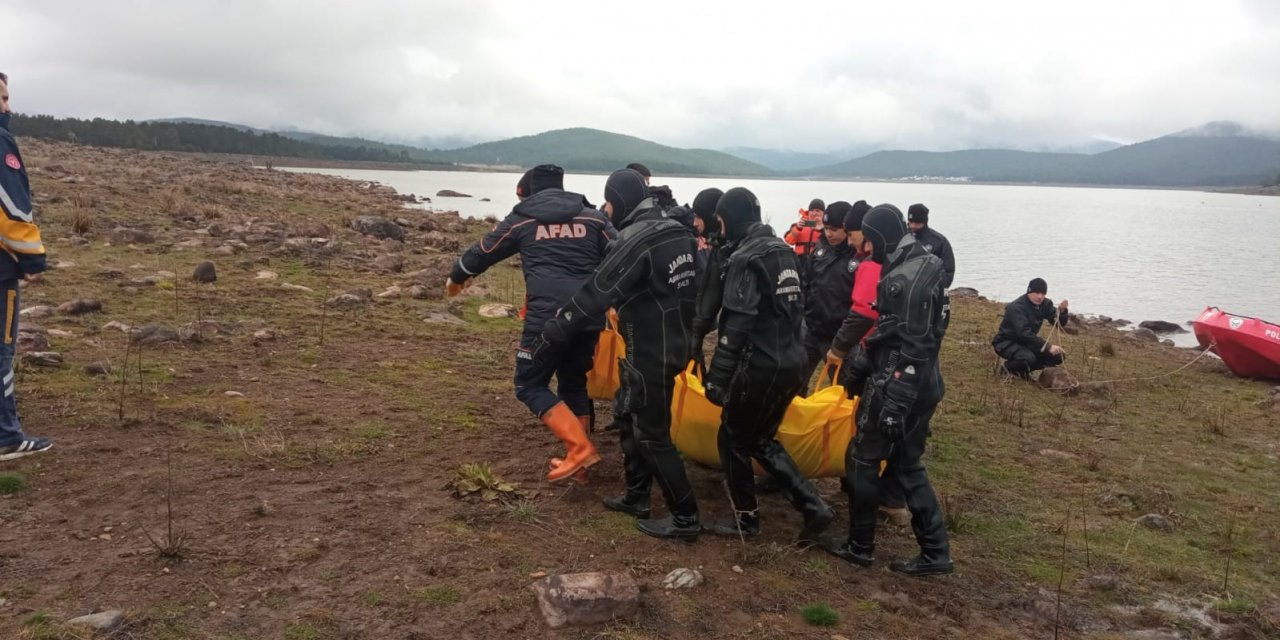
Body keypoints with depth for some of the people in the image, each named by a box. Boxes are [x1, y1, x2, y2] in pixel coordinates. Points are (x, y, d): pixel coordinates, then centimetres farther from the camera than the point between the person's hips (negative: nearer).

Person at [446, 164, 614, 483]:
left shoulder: (522, 220, 11)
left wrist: (456, 277, 40)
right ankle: (576, 463, 18)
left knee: (530, 385, 8)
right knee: (574, 383, 20)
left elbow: (483, 252, 23)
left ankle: (580, 447, -9)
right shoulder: (594, 217, 15)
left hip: (547, 317, -4)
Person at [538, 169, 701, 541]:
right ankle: (636, 497, 31)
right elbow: (690, 288, 16)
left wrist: (553, 331, -10)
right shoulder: (677, 232, 7)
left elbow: (597, 294, -19)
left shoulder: (635, 242, -21)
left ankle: (685, 518, 6)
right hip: (673, 343, 9)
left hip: (650, 353, -9)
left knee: (651, 435, 0)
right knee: (631, 420, 21)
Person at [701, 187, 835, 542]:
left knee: (733, 439, 9)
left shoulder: (746, 258, -14)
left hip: (761, 364, -8)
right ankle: (813, 506, 13)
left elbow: (736, 323, -21)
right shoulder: (783, 250, 12)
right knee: (761, 439, 19)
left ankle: (746, 518, 20)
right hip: (792, 362, 9)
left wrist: (717, 376, -19)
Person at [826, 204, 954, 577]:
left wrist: (894, 402, -26)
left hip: (898, 388, -10)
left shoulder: (907, 279, -20)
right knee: (908, 465, 15)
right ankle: (935, 552, 17)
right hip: (923, 388, 10)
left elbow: (914, 348, -24)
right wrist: (860, 367, 25)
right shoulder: (913, 270, 12)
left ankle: (860, 547, 17)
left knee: (862, 461, 5)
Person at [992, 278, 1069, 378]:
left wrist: (1062, 311, -27)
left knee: (1058, 356, -6)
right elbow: (1024, 333, -35)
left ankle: (1022, 370, 8)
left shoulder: (1045, 304, -1)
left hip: (1026, 343, 8)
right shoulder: (1017, 308, -25)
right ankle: (1008, 367, -4)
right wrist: (1048, 347, -41)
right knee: (1028, 358, -36)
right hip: (1007, 343, -8)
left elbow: (1060, 323, -4)